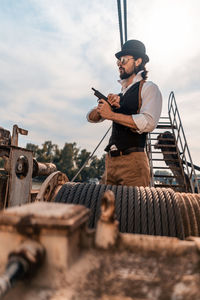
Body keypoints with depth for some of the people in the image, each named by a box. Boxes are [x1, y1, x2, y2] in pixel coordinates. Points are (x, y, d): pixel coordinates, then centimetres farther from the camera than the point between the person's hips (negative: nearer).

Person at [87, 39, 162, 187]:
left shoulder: (148, 88, 1)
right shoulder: (118, 95, 21)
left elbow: (148, 122, -16)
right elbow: (91, 117, 16)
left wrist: (111, 114, -12)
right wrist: (106, 104, -5)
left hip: (133, 160, -6)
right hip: (111, 159, 6)